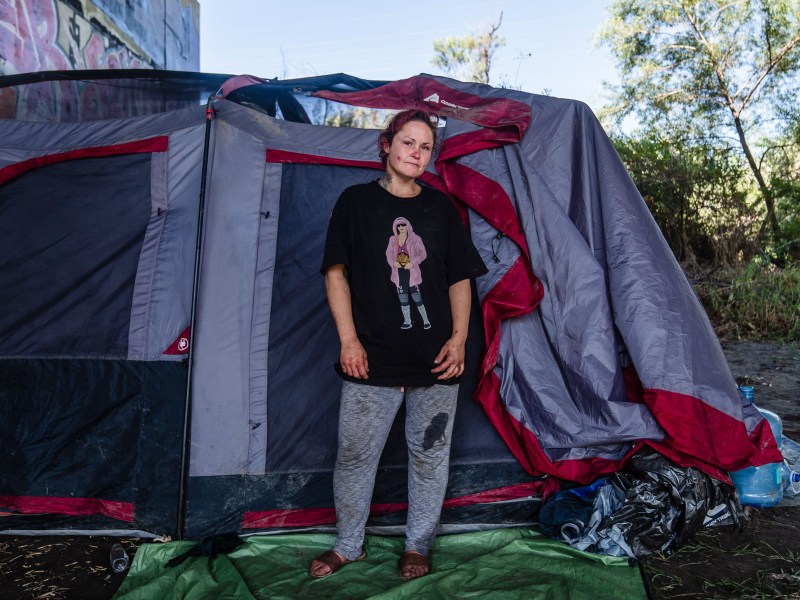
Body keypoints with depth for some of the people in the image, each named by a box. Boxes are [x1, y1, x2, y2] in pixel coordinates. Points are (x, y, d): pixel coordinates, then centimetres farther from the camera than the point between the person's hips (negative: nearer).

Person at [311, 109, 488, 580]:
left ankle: (419, 546, 29)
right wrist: (349, 339, -6)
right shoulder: (356, 202, 2)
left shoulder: (442, 209, 8)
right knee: (355, 454, 6)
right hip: (373, 359, -1)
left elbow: (460, 280, 10)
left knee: (430, 454, 10)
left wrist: (459, 338, -1)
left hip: (435, 359, 2)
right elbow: (336, 273, 1)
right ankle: (348, 546, 28)